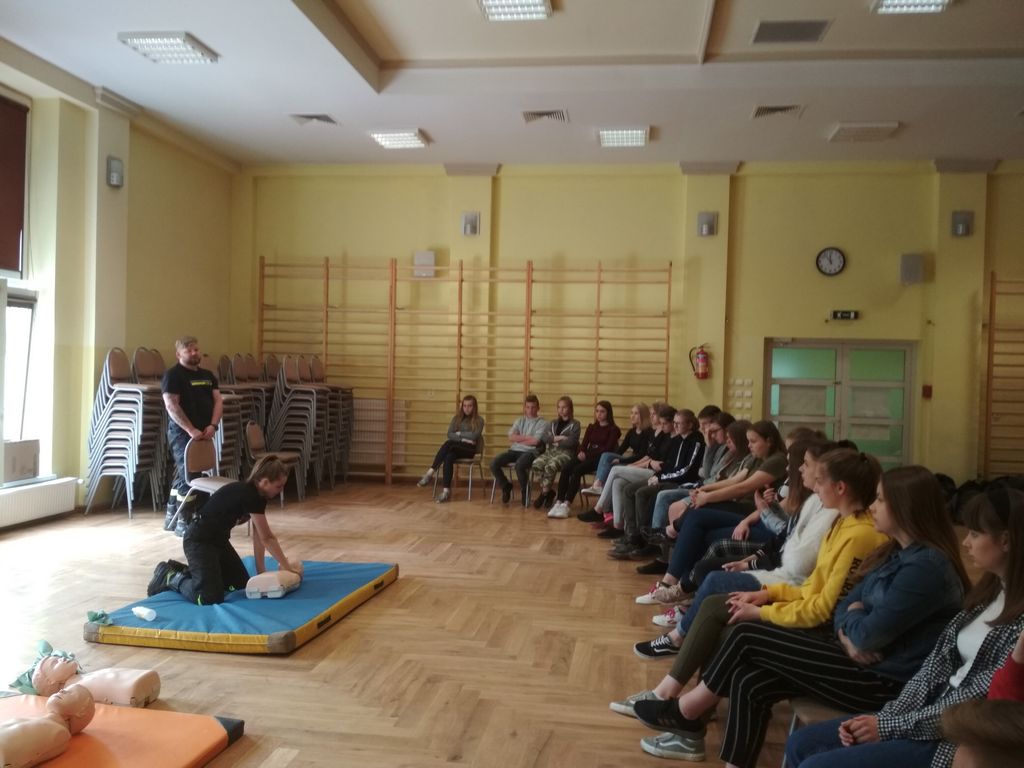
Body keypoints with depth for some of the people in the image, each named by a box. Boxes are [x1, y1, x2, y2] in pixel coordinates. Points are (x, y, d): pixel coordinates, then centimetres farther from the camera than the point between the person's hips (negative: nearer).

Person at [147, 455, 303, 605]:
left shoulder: (257, 494, 3)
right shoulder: (249, 495, -25)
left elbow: (259, 536, 5)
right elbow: (266, 538, -18)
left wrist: (261, 571, 3)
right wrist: (286, 565, -9)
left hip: (218, 539, 10)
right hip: (198, 541, -10)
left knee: (240, 583, 10)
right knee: (211, 598, -17)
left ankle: (183, 570, 19)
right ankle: (169, 577, 5)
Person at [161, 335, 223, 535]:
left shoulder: (207, 375, 15)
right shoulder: (173, 374, -6)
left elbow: (218, 401, 9)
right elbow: (171, 405, -15)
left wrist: (213, 425, -7)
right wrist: (191, 430, -21)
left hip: (203, 433, 7)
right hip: (182, 433, -7)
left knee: (183, 475, 14)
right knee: (189, 477, -8)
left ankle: (171, 517, 25)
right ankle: (184, 522, 0)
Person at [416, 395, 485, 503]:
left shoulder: (479, 420, 3)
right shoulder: (457, 418, 15)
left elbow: (474, 436, -12)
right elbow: (449, 434, 2)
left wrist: (459, 434, -2)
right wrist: (463, 439, -11)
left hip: (470, 449, -4)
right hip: (456, 448, 4)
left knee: (448, 443, -33)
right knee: (448, 457, -34)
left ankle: (430, 473, -31)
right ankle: (446, 490, -39)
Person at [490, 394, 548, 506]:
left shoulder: (542, 423, 4)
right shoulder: (520, 420, 18)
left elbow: (535, 441, -10)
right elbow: (511, 437, 5)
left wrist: (518, 439, 1)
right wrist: (527, 437, -4)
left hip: (530, 452, -5)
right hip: (514, 450, 5)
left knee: (519, 465, -38)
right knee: (494, 463, -20)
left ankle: (525, 491, -8)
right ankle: (506, 486, 6)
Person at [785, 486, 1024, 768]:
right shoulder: (988, 592, 9)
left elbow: (975, 705, -20)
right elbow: (937, 663, 7)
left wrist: (889, 726, -13)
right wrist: (886, 716, -5)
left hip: (959, 742, -9)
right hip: (931, 714, 9)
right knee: (801, 744, 3)